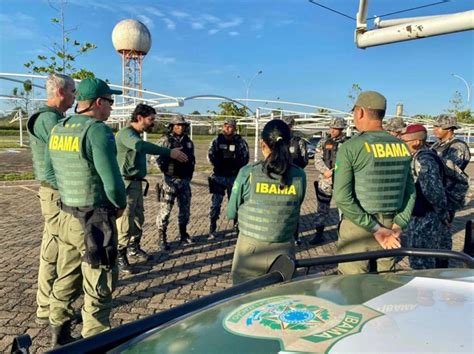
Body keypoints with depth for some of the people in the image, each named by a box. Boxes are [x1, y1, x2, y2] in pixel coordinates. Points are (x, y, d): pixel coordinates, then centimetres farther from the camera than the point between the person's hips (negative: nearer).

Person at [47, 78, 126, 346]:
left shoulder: (57, 130, 6)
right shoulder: (97, 131, -18)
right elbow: (113, 183, -23)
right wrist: (120, 204, -5)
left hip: (66, 216, 8)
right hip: (95, 220, -8)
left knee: (65, 281, 21)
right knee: (98, 289, 6)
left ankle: (59, 339, 37)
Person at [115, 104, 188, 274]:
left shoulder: (136, 135, 15)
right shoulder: (126, 133, -17)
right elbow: (141, 146, -36)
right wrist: (169, 152, -40)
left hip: (137, 183, 10)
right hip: (126, 184, -10)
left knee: (138, 218, 19)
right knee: (125, 223, -4)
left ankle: (133, 248, 35)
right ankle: (119, 258, 7)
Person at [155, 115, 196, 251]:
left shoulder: (188, 141, 10)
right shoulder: (165, 140, -6)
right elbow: (158, 157, -9)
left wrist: (189, 173, 13)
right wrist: (166, 170, -11)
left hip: (185, 180, 6)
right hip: (170, 180, -6)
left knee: (185, 208, 14)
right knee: (165, 209, -3)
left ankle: (183, 234, 29)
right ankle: (162, 238, 7)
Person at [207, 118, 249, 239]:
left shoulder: (240, 141, -1)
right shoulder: (217, 140, 0)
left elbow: (245, 158, -4)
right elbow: (210, 155, -5)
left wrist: (236, 166, -13)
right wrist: (219, 165, -13)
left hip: (234, 177, 0)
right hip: (219, 176, 0)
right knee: (215, 203, 1)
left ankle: (237, 225, 27)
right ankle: (212, 228, 10)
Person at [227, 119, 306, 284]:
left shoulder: (247, 173, -14)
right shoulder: (299, 176, -8)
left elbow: (231, 214, -3)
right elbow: (295, 212, 6)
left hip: (250, 249, -2)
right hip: (283, 251, 2)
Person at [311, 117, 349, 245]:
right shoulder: (323, 142, 8)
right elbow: (317, 160, -1)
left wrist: (333, 171, -17)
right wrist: (326, 171, -16)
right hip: (325, 180, 2)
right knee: (322, 208, 7)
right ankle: (319, 234, 17)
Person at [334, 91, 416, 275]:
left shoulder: (350, 147, -13)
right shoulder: (402, 147, 3)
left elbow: (342, 197, -20)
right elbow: (410, 191, 4)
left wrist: (375, 229, -15)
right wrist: (398, 225, -2)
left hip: (357, 228, -5)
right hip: (390, 227, 5)